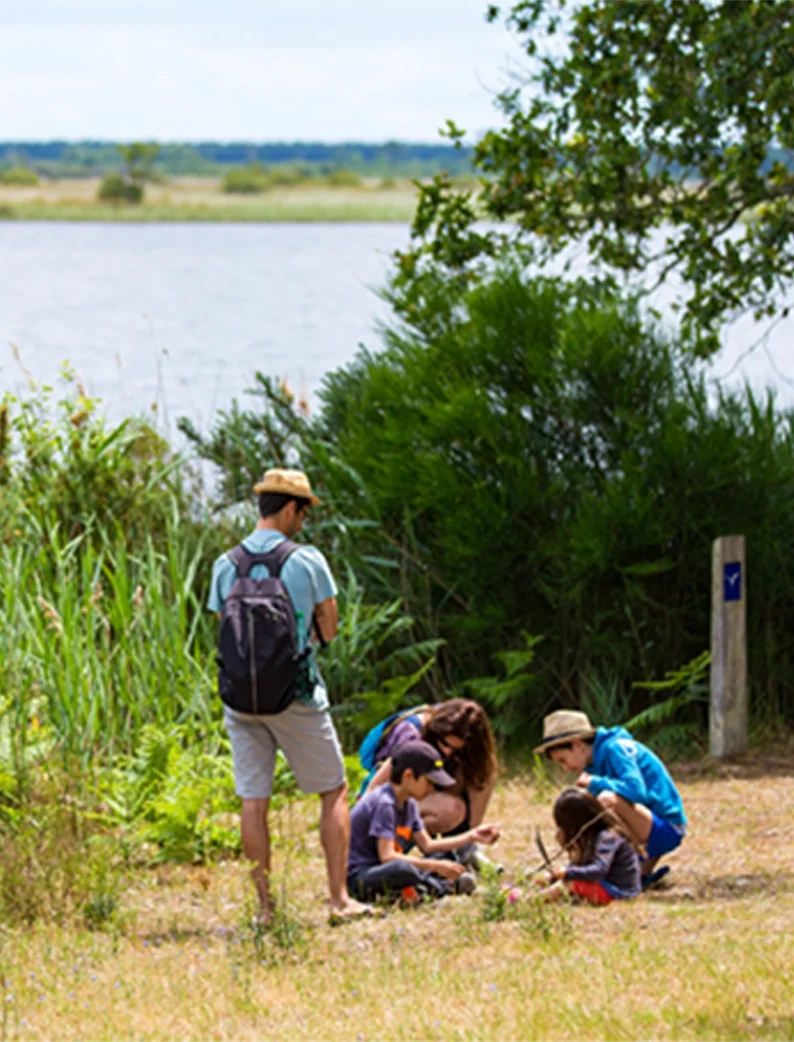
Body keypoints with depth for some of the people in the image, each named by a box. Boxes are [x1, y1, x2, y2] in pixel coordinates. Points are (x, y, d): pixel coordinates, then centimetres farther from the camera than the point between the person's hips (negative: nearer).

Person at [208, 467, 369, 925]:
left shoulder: (226, 566, 4)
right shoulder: (306, 560, -6)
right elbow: (329, 629, 0)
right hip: (297, 696, -3)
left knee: (253, 801, 5)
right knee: (334, 792, 9)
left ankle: (265, 906, 4)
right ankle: (340, 897, 5)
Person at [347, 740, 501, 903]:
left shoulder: (409, 804, 13)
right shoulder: (384, 804, -19)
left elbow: (427, 845, 17)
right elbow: (387, 856, -27)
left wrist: (471, 836, 11)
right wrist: (435, 866, -28)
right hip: (358, 875, -11)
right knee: (403, 868, -42)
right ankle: (442, 887, -17)